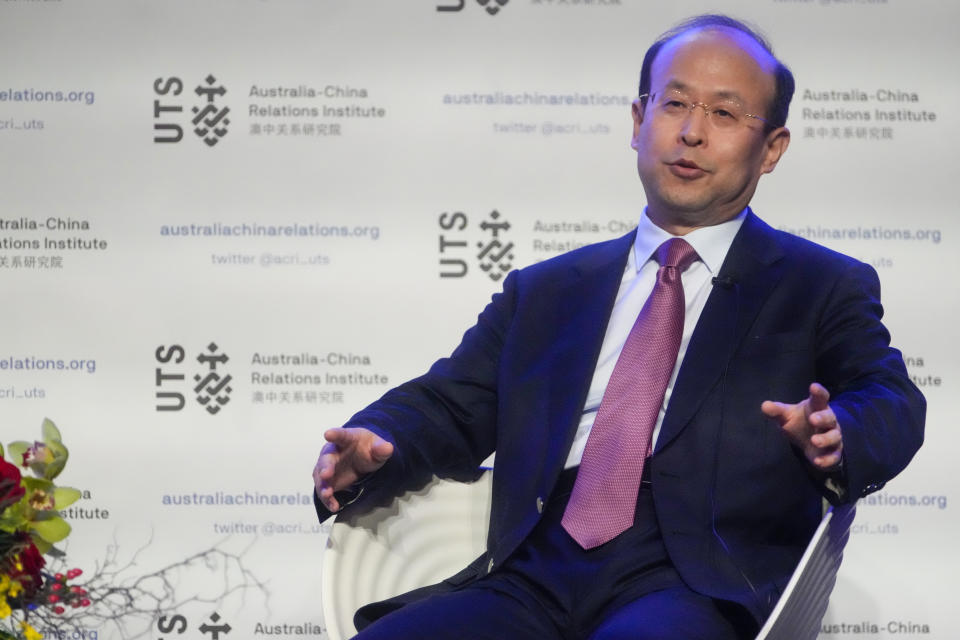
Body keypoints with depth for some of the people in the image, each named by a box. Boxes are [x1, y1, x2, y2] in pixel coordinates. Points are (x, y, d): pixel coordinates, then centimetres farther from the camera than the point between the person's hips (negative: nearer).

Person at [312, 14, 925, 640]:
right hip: (533, 582, 4)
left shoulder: (822, 289, 16)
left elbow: (891, 402, 4)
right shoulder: (545, 291, 26)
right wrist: (374, 446, -3)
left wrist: (836, 438, -21)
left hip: (695, 587, -4)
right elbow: (451, 404, 21)